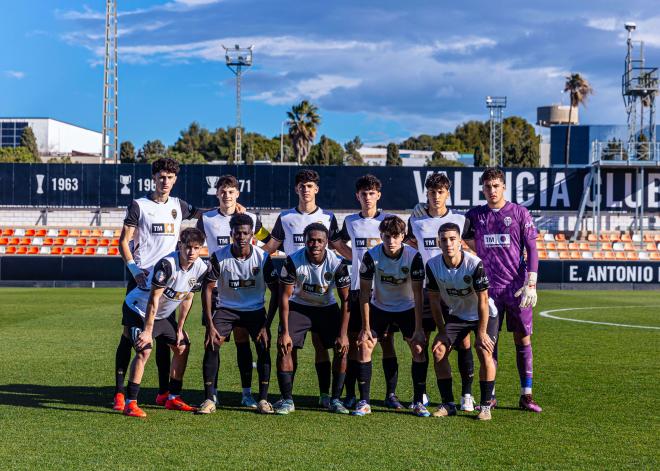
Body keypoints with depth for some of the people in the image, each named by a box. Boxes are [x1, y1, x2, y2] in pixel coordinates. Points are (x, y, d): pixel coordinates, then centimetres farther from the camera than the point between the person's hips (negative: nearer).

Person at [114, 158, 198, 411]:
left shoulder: (178, 206, 13)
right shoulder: (138, 205, -1)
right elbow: (123, 241, -3)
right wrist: (134, 269, -16)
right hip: (141, 277, -4)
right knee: (129, 332, -6)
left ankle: (164, 392, 14)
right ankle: (119, 393, -4)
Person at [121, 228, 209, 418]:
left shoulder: (200, 268, -9)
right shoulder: (167, 264, -32)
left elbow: (187, 299, 2)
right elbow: (153, 299, -29)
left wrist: (180, 329, 4)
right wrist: (148, 331, -27)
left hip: (164, 314, 8)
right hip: (139, 309, -8)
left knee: (183, 346, 8)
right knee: (144, 350, -22)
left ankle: (173, 398, 19)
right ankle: (130, 403, -18)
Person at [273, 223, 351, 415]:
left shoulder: (337, 263, -22)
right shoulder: (293, 261, -23)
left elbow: (345, 300, -14)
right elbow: (284, 297, -16)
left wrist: (343, 334, -20)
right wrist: (285, 332, -21)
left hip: (327, 308, 1)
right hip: (299, 306, -1)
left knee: (342, 348, -13)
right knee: (285, 347, -17)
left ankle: (336, 400, -1)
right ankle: (287, 400, -6)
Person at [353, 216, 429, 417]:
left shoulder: (413, 257, -22)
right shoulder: (371, 256, -21)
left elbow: (417, 293, -17)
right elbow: (365, 292, -15)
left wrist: (419, 329, -20)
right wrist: (366, 328, -17)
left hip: (407, 308, 0)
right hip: (379, 308, 0)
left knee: (419, 348, -11)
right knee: (364, 346, -12)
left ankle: (418, 402, 0)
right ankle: (364, 402, -4)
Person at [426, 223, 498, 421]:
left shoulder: (475, 264, -30)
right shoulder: (433, 265, -18)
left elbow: (483, 301, -23)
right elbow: (435, 300, -6)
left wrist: (481, 333, -20)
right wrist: (442, 331, -5)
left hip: (484, 315, -4)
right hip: (454, 314, 4)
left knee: (485, 353, -20)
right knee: (438, 351, -9)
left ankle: (485, 405, -6)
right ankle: (448, 404, 2)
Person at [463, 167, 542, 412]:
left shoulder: (520, 213, 1)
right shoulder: (474, 215, 7)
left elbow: (532, 250, -1)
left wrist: (531, 285, -8)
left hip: (517, 289, -1)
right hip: (489, 288, 2)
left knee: (523, 340, 1)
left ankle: (526, 395, 8)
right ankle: (489, 397, 10)